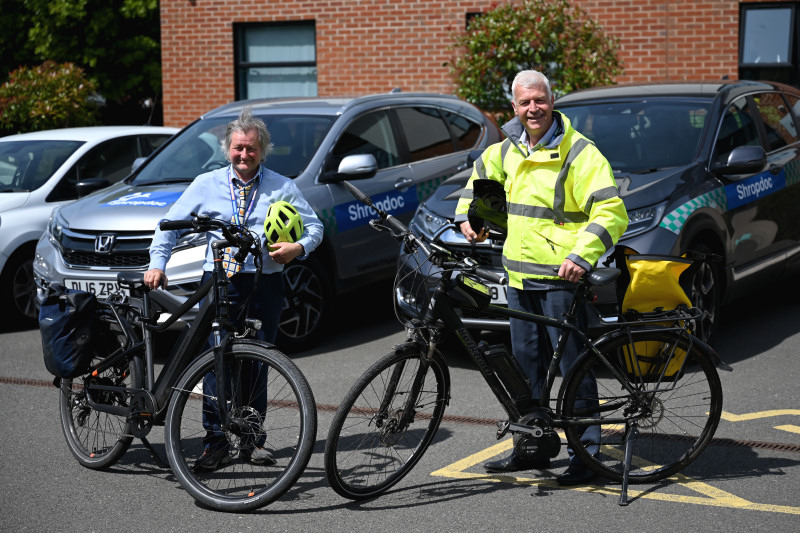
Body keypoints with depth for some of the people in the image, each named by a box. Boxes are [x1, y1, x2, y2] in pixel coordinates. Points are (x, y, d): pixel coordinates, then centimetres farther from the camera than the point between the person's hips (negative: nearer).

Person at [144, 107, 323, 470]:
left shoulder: (282, 187, 9)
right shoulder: (206, 185, 9)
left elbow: (314, 226, 11)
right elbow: (170, 223, 12)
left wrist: (299, 247, -10)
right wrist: (157, 262, 0)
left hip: (264, 284, 1)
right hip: (218, 281, 0)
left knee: (257, 362, 5)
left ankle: (254, 438, 16)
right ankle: (216, 442, -2)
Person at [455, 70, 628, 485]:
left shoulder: (578, 152, -12)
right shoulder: (509, 150, 10)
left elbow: (611, 211, -17)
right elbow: (482, 173, 31)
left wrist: (582, 255, -28)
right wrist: (467, 215, 16)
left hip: (561, 276, -7)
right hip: (519, 275, 7)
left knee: (573, 365, -3)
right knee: (527, 363, 14)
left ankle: (587, 451, 4)